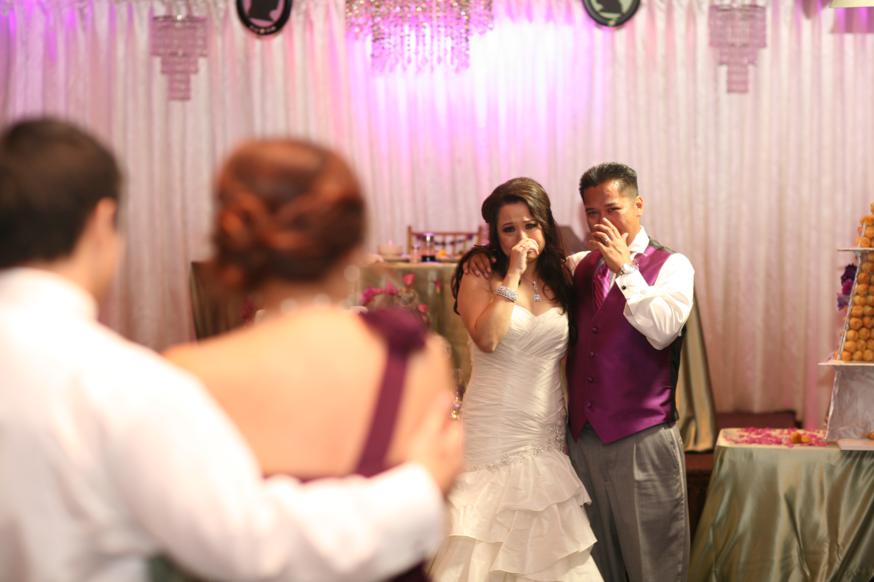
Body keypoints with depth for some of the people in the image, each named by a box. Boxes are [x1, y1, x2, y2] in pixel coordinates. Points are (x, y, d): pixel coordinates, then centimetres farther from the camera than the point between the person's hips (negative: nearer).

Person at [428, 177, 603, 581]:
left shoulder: (560, 280, 10)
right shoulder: (479, 279, -2)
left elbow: (571, 352, 16)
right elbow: (487, 339, -20)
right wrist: (513, 275, -16)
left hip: (549, 437, 4)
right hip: (494, 437, -4)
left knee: (546, 544, 5)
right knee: (494, 547, -2)